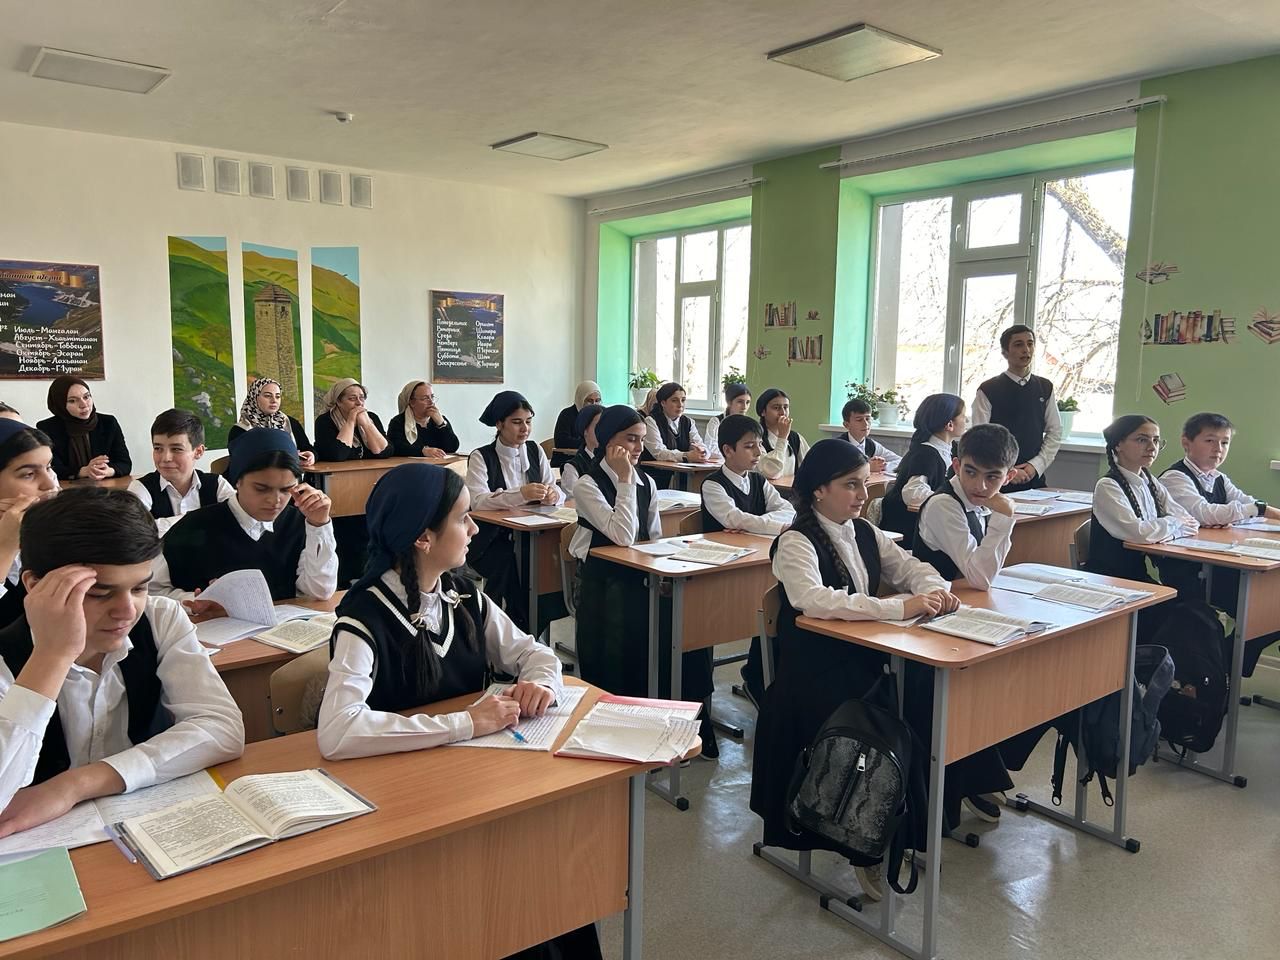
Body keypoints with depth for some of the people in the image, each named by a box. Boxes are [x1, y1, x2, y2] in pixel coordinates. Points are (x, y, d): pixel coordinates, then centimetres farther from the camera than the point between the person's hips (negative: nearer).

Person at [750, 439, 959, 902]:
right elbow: (813, 599, -29)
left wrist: (935, 587, -8)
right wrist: (901, 608, -32)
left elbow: (908, 565, 17)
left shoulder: (864, 532, 11)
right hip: (815, 677, -7)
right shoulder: (796, 542, -12)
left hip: (865, 663, 7)